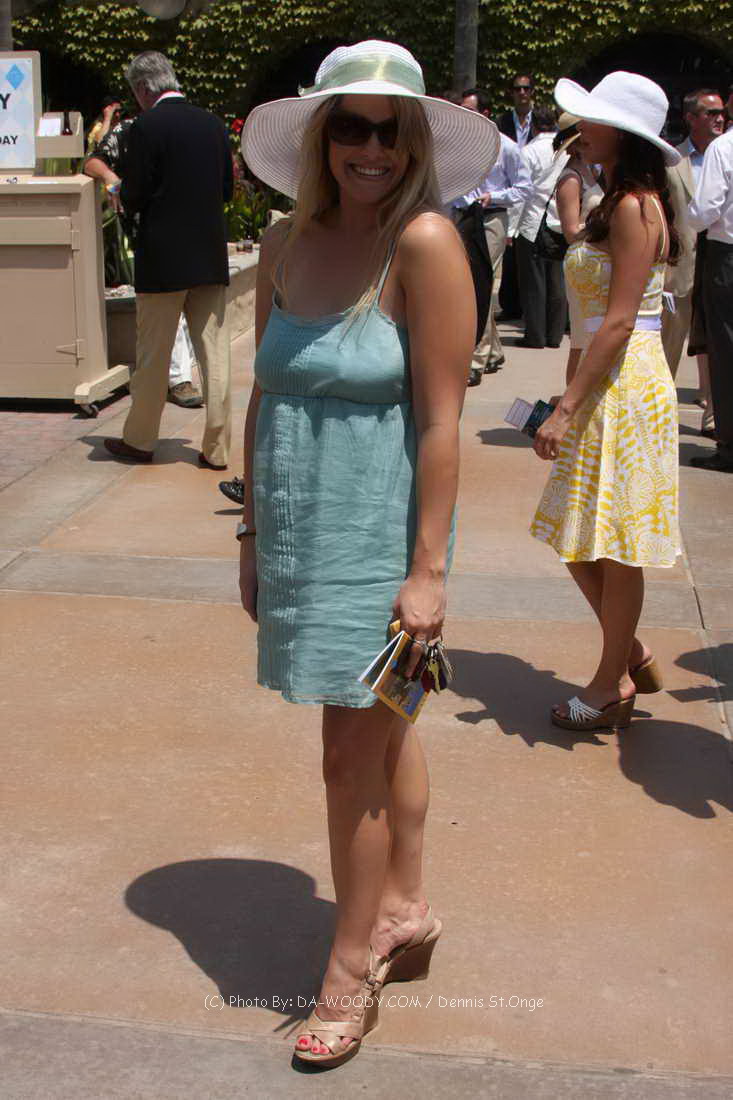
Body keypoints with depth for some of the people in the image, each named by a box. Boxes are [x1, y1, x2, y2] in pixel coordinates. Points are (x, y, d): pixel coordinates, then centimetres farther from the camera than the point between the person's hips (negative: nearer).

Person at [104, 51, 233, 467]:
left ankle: (140, 441, 21)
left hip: (163, 261, -5)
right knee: (215, 355, 7)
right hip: (212, 258, 5)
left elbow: (133, 199, -12)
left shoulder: (147, 127, -12)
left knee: (153, 356, 8)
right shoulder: (213, 124, 5)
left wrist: (121, 185, 9)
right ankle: (217, 448, 10)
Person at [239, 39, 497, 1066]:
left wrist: (427, 569, -17)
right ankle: (407, 914, 38)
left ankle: (353, 967, 22)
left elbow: (440, 421, -16)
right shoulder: (286, 243, 4)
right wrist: (254, 536, 10)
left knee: (355, 758, 2)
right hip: (304, 534, 6)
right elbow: (263, 401, 9)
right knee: (384, 730, 20)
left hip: (379, 538, -6)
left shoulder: (425, 243, -14)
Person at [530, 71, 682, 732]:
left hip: (627, 386, -10)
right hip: (605, 385, 10)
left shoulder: (633, 207, -14)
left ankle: (613, 686, 17)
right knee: (581, 540, 14)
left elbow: (619, 322, -21)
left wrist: (566, 408, -21)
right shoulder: (617, 203, 15)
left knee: (613, 547, 2)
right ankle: (634, 660, 29)